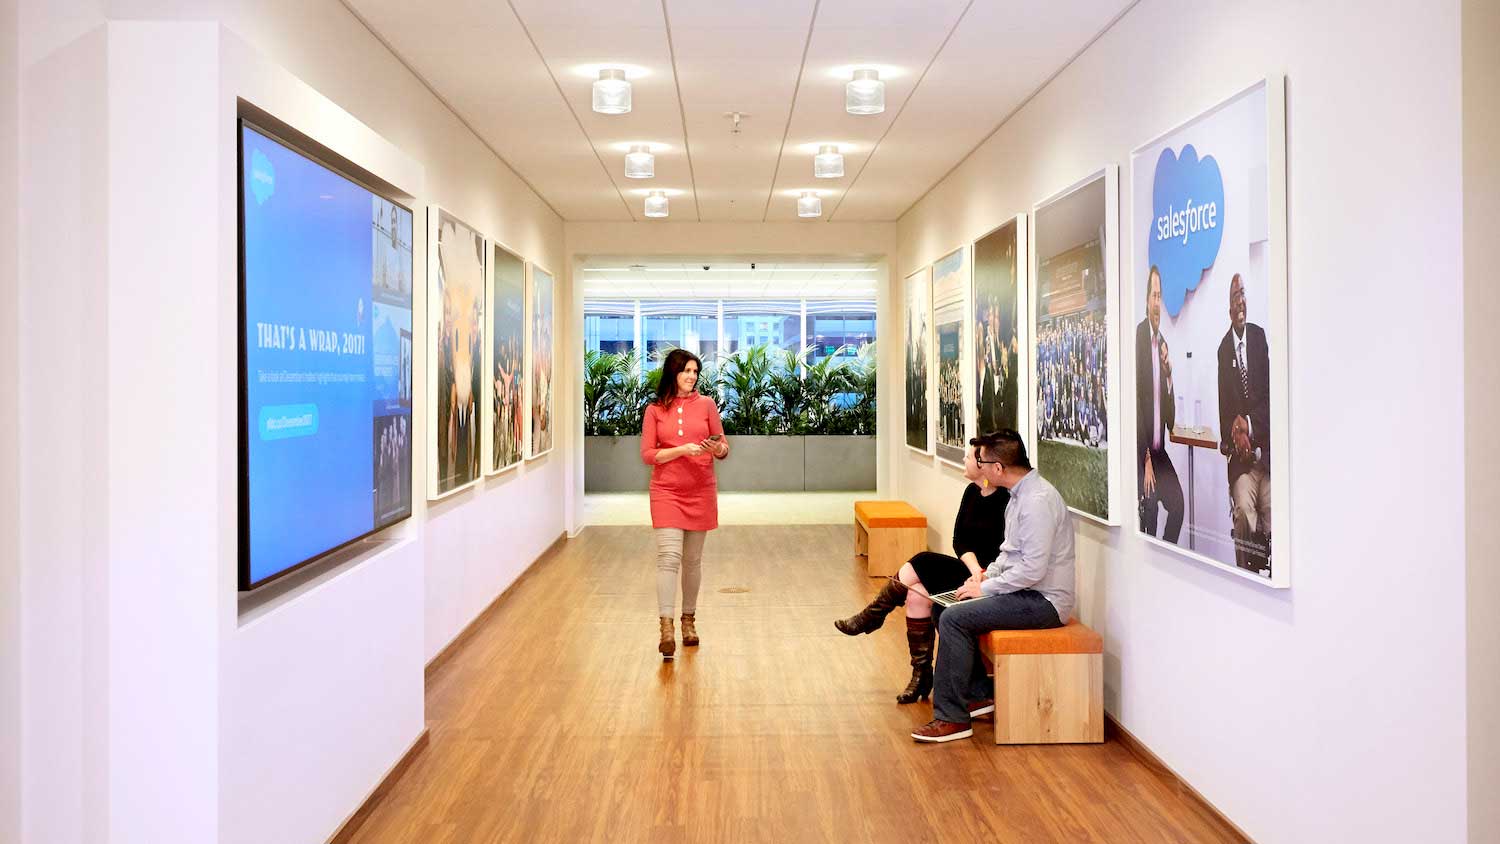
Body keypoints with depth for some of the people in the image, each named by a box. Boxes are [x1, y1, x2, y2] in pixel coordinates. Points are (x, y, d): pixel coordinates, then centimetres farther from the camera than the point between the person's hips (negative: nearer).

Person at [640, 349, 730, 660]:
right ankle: (666, 627, -14)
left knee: (692, 560, 10)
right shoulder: (655, 410, 2)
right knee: (668, 557, -13)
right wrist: (681, 450, -16)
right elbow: (647, 454, -2)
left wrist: (717, 449, -17)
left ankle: (689, 620, 24)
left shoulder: (706, 404, 4)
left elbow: (724, 447, 7)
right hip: (666, 492, -2)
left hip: (700, 492, 2)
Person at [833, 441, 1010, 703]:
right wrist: (974, 568, -12)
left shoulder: (1005, 500, -15)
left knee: (918, 568, -19)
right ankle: (921, 674, -2)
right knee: (916, 594, -15)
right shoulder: (972, 492, 8)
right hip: (969, 568, 7)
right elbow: (959, 541, 5)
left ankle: (870, 619, 7)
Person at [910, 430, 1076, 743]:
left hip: (1043, 601, -10)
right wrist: (987, 575, 5)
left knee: (954, 619, -19)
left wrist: (985, 589, -16)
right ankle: (980, 694, 14)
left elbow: (1032, 569, -26)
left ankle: (952, 718, -10)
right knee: (950, 609, 7)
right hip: (1026, 591, 10)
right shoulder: (1020, 494, 9)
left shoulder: (1037, 501, -23)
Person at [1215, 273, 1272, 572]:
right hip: (1240, 453, -1)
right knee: (1243, 508, -21)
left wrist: (1250, 423, -11)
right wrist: (1233, 437, -12)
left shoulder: (1259, 335, 6)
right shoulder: (1223, 348, 6)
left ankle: (1266, 565, 4)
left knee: (1270, 511, -11)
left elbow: (1270, 392, 3)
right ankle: (1245, 568, -12)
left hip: (1265, 445, 1)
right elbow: (1224, 405, 4)